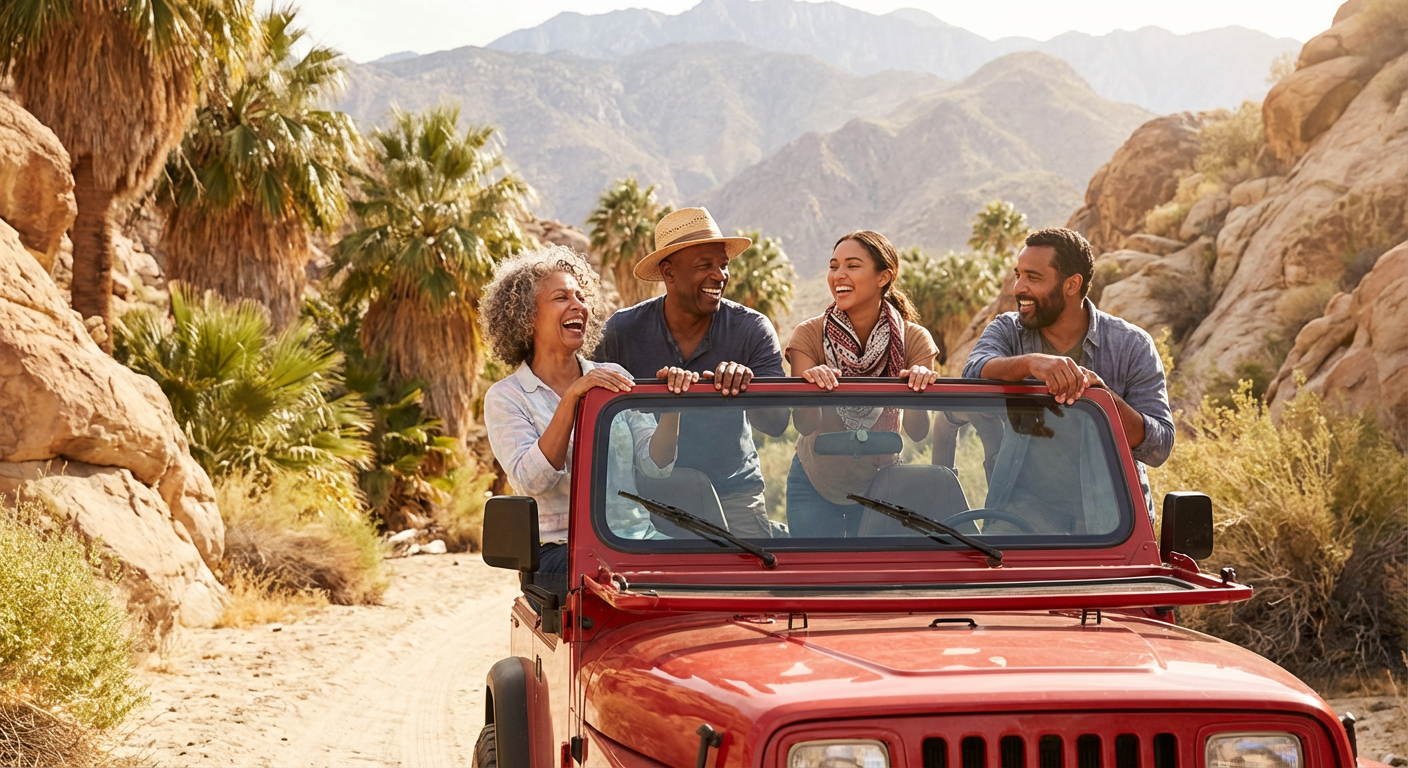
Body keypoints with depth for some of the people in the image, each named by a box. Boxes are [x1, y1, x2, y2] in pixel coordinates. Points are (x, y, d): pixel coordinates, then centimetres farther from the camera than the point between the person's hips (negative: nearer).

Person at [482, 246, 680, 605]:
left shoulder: (615, 377, 14)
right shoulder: (505, 397, 2)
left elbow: (655, 464, 4)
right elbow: (531, 480, -16)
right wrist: (572, 398, -22)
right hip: (559, 549, -4)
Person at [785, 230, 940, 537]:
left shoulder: (913, 339, -11)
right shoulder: (810, 335, -13)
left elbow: (917, 431, -17)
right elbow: (804, 424, -23)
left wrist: (919, 384, -37)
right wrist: (813, 382, -43)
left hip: (879, 483, 1)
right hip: (816, 484, -1)